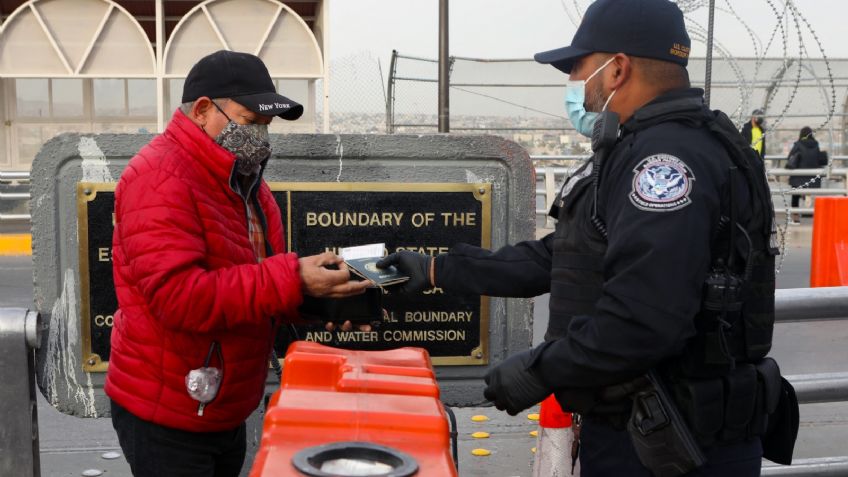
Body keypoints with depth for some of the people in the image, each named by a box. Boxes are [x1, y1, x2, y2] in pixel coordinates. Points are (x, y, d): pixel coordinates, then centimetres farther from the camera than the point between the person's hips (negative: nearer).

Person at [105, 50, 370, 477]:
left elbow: (260, 283, 12)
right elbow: (179, 296, -30)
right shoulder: (160, 179, -19)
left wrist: (319, 302, -8)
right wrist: (292, 280, -30)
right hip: (166, 419, -9)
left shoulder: (244, 180, 10)